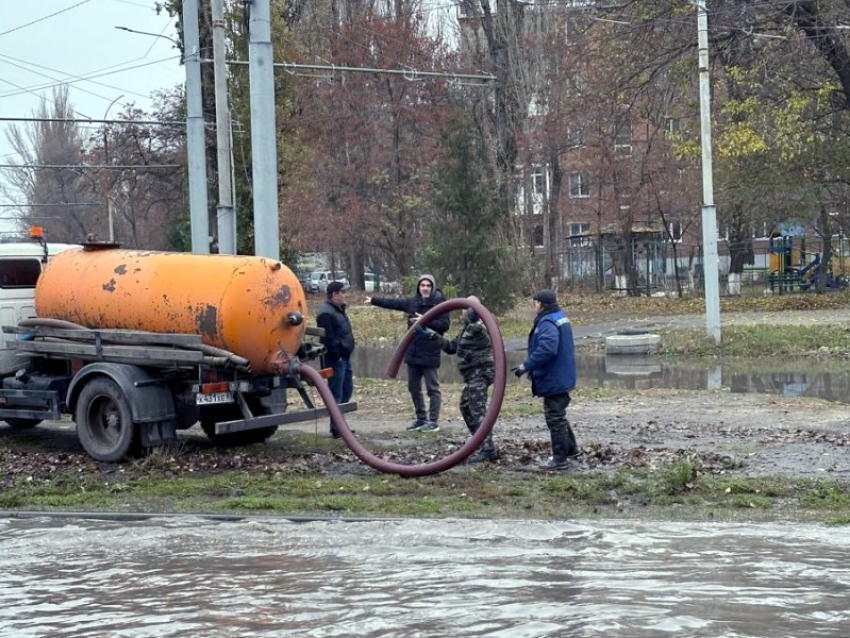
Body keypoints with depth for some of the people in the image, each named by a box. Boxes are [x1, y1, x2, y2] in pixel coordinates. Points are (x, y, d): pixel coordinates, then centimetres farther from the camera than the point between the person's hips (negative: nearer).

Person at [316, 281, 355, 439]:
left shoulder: (339, 310, 18)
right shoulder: (326, 312, -15)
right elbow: (328, 338, -21)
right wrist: (336, 355, -21)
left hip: (344, 357, 11)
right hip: (335, 359, -11)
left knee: (347, 390, 15)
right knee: (336, 394, -7)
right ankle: (336, 429, -3)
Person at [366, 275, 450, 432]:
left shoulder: (439, 304, -8)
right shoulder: (413, 302, 10)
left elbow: (445, 325, -15)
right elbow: (394, 303, 18)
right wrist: (374, 300, 22)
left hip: (430, 354, -7)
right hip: (413, 352, 7)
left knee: (432, 388, -2)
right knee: (413, 387, 13)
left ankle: (433, 421, 2)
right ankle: (421, 418, 24)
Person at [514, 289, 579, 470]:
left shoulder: (548, 323, -22)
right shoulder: (561, 318, 12)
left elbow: (546, 350, -33)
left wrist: (526, 366, -25)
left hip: (553, 379, -11)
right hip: (563, 377, 11)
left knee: (555, 418, -2)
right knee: (559, 415, 24)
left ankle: (560, 459, 3)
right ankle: (570, 448, 34)